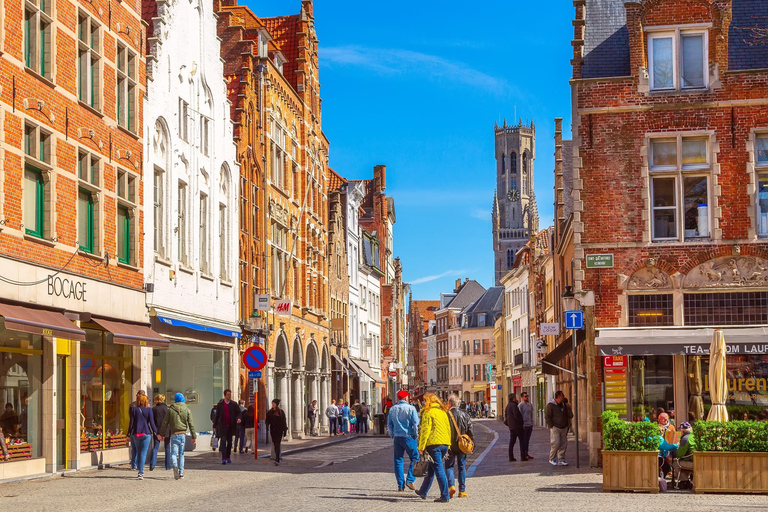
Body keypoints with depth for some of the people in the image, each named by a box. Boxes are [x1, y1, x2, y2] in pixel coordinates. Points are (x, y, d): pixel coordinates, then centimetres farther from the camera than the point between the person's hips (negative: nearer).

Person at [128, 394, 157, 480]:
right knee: (143, 453, 0)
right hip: (146, 433, -2)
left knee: (138, 452, 18)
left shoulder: (134, 410, -1)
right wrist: (155, 432, 4)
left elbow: (131, 422, 0)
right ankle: (140, 473, -8)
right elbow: (151, 422, -5)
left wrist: (129, 434, 6)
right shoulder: (149, 410, -4)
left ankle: (139, 469, 25)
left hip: (136, 434, 2)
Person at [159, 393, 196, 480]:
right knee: (181, 454, 11)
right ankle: (181, 472, 10)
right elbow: (191, 424, 2)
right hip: (183, 434, 1)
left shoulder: (170, 409, 0)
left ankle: (175, 465, -29)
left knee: (173, 453, 1)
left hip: (174, 434, -1)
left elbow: (165, 423, 2)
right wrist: (194, 436, 6)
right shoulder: (187, 410, 1)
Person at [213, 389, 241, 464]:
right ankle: (223, 458, -14)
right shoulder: (220, 404, 4)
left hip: (231, 426, 2)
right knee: (223, 441, -10)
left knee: (229, 442, 10)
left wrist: (238, 418, -18)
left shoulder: (234, 404, 5)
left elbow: (238, 413, 5)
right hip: (223, 426, -2)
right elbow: (217, 415, 7)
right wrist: (215, 425, 5)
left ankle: (228, 457, 21)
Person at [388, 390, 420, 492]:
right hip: (408, 437, -4)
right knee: (414, 458, 6)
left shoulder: (392, 409, 7)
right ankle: (410, 480, -6)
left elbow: (389, 425, 11)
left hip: (397, 437, 4)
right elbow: (415, 424, -8)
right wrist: (416, 435, 4)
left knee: (398, 461, 7)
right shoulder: (410, 408, -6)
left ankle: (400, 485, 5)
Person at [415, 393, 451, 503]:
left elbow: (425, 431, -10)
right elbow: (448, 429, 18)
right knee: (431, 469, 19)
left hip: (434, 444, -7)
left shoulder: (428, 412, -5)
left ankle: (445, 496, -8)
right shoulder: (443, 412, 16)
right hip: (445, 444, 7)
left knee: (439, 469, -6)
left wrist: (421, 448, -8)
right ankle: (423, 492, 30)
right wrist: (448, 446, 22)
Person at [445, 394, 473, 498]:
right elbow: (471, 432, 2)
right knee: (462, 467, 11)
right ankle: (462, 490, 11)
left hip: (449, 446, -2)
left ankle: (451, 485, -13)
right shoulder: (465, 415, 0)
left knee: (449, 466, 9)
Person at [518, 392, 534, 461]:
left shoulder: (529, 404, 12)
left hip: (530, 425, 7)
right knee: (523, 441, -2)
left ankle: (526, 454, 19)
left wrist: (532, 423, 14)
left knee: (527, 440, 12)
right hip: (524, 426, -7)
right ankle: (523, 455, 2)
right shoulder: (520, 405, -9)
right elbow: (519, 415, -11)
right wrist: (522, 425, -14)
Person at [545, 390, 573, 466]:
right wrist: (551, 426, -13)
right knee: (555, 444, -11)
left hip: (563, 428, 6)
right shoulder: (550, 405, -6)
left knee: (563, 445, 3)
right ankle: (552, 459, 5)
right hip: (555, 428, -6)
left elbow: (570, 416, 14)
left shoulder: (563, 405, 14)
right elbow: (547, 416, -9)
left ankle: (561, 460, 9)